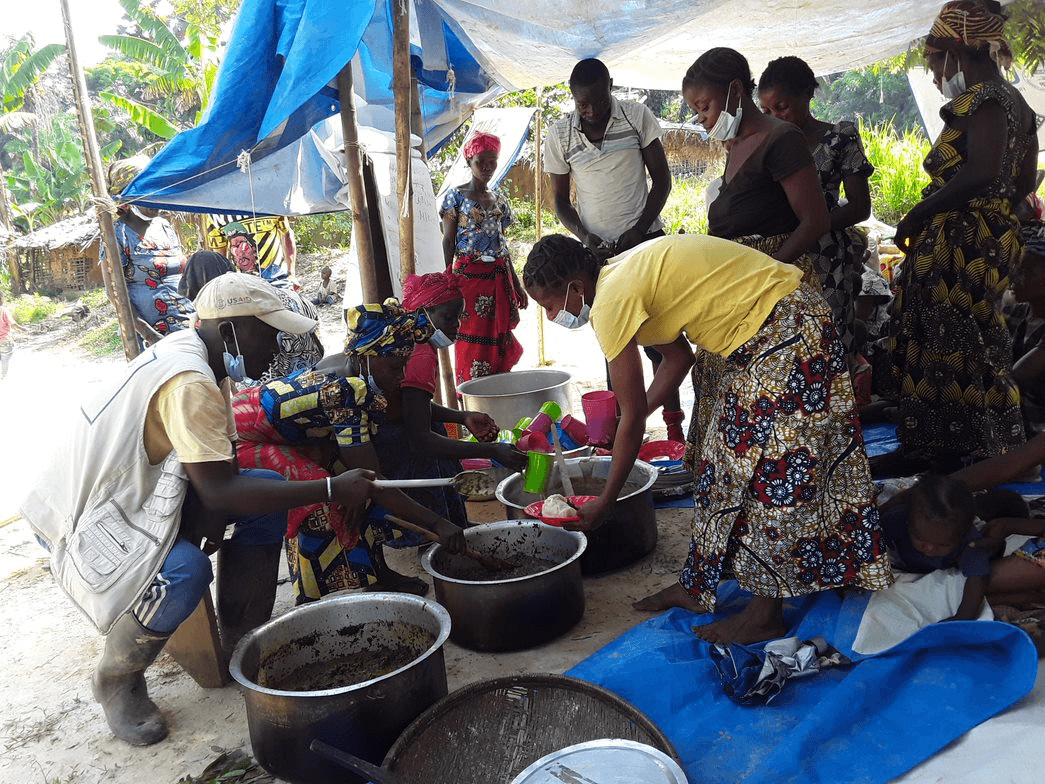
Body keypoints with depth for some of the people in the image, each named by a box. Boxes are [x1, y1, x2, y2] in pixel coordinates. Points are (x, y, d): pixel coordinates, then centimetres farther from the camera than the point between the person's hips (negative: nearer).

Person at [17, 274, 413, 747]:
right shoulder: (188, 382, -29)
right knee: (185, 572, -35)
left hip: (138, 491, 9)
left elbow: (216, 472, 4)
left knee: (266, 501, -2)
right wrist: (332, 489, -29)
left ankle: (241, 647, 7)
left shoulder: (185, 351, 1)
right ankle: (116, 681, -5)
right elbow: (220, 492, -33)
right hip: (83, 515, -9)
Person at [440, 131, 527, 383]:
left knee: (499, 343, 5)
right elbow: (448, 242, -3)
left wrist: (516, 285, 18)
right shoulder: (456, 196, 0)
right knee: (472, 346, -5)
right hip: (469, 276, -5)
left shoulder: (500, 199, 15)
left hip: (499, 278, 5)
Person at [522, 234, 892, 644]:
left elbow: (632, 418, -14)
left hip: (786, 333, -10)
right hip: (763, 337, 10)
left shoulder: (612, 302, -20)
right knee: (729, 453, 13)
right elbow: (678, 357, 19)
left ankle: (766, 615, 10)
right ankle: (698, 586, 24)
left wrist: (604, 502, -3)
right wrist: (631, 420, 16)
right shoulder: (623, 274, 8)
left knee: (771, 465, -3)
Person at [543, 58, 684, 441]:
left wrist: (638, 230, -11)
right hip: (599, 249, 2)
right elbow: (561, 200, 7)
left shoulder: (637, 117, -3)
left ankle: (674, 422, 2)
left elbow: (662, 179, 0)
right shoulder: (559, 135, 0)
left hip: (645, 239, -2)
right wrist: (584, 235, -11)